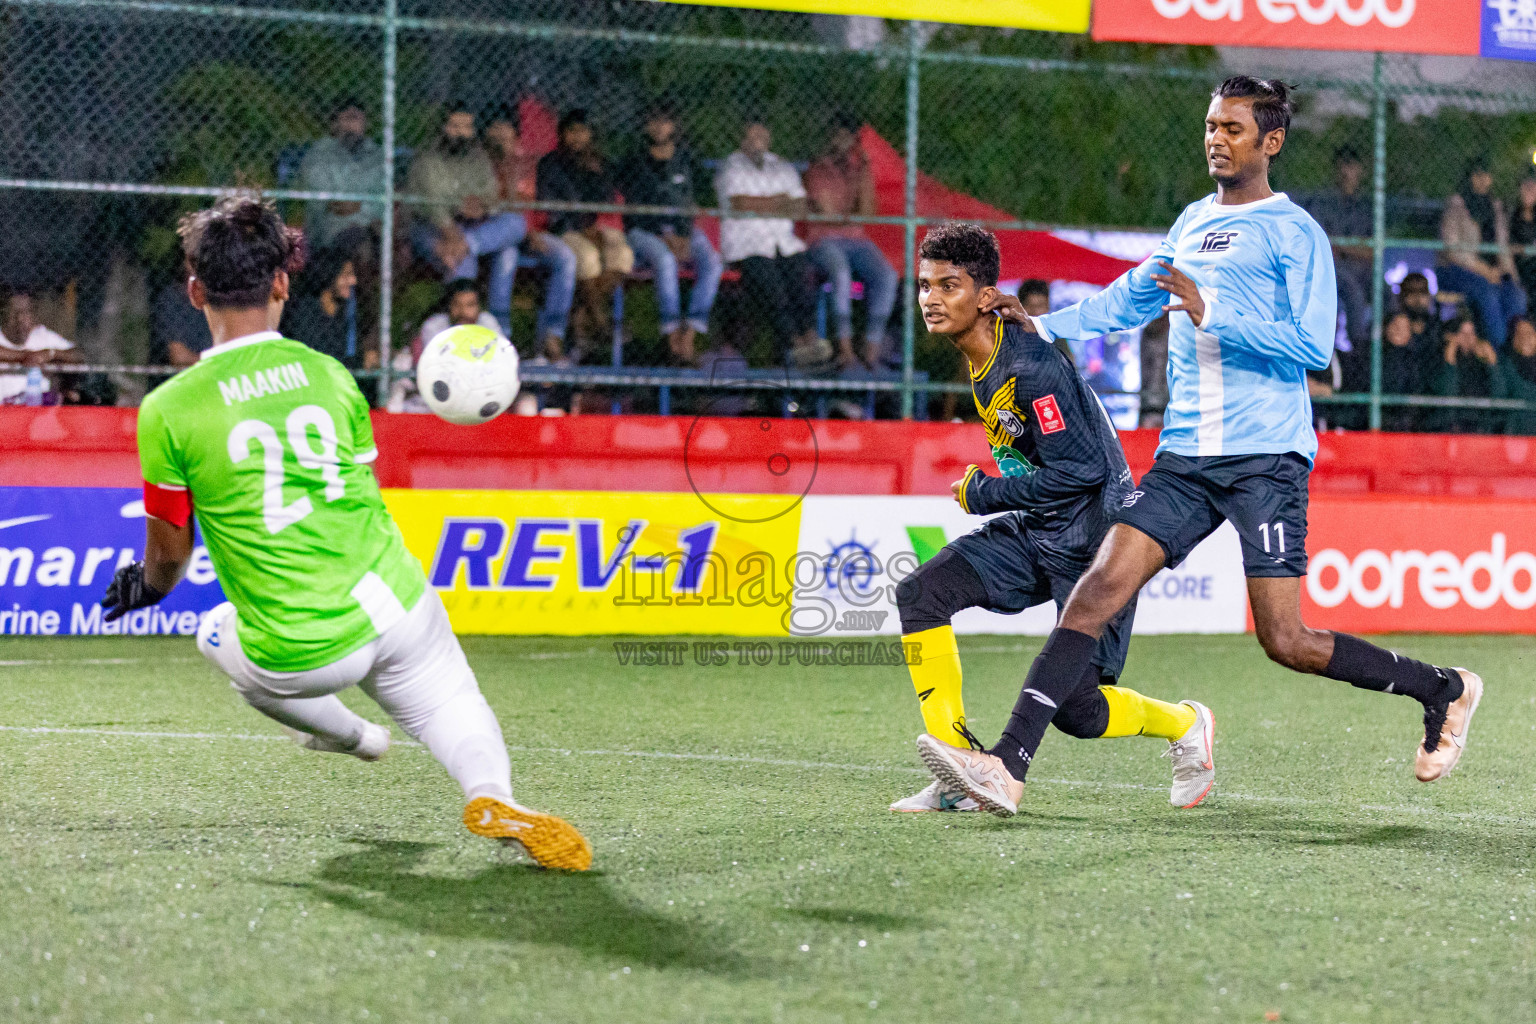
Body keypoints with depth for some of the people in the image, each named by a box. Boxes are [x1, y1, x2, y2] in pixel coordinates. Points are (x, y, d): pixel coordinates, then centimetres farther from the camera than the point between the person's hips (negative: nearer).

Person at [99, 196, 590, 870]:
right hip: (396, 607, 2)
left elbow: (170, 545, 3)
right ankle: (489, 791, -15)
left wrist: (151, 586, 27)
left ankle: (346, 732, 47)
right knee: (453, 710, 19)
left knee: (218, 634, 30)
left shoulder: (167, 410, -7)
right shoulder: (329, 374, 3)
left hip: (298, 656, -2)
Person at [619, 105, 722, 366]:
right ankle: (672, 337, -37)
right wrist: (665, 238, -16)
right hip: (644, 233, -3)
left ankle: (690, 335, -33)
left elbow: (689, 203, 4)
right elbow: (636, 209, -4)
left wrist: (684, 237, -13)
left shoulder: (684, 161, 12)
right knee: (665, 260, -36)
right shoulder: (635, 163, 3)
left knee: (711, 263, -27)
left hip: (682, 229, 3)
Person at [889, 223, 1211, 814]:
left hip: (1093, 542, -9)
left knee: (1075, 709, -8)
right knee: (921, 593, -12)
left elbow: (1083, 470, -24)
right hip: (1033, 532, 9)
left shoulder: (1032, 367, -23)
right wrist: (993, 496, 13)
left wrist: (985, 494, -15)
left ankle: (1185, 725, 24)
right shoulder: (979, 358, 5)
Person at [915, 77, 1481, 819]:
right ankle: (1008, 766, -15)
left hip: (1266, 458, -6)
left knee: (1286, 642, -7)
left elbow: (1313, 345, -12)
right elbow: (1131, 296, 33)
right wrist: (1045, 327, 25)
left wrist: (1210, 314, -18)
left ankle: (1443, 691, 16)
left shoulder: (1294, 232, -2)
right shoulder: (1193, 222, 18)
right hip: (1185, 457, 6)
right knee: (1098, 590, -10)